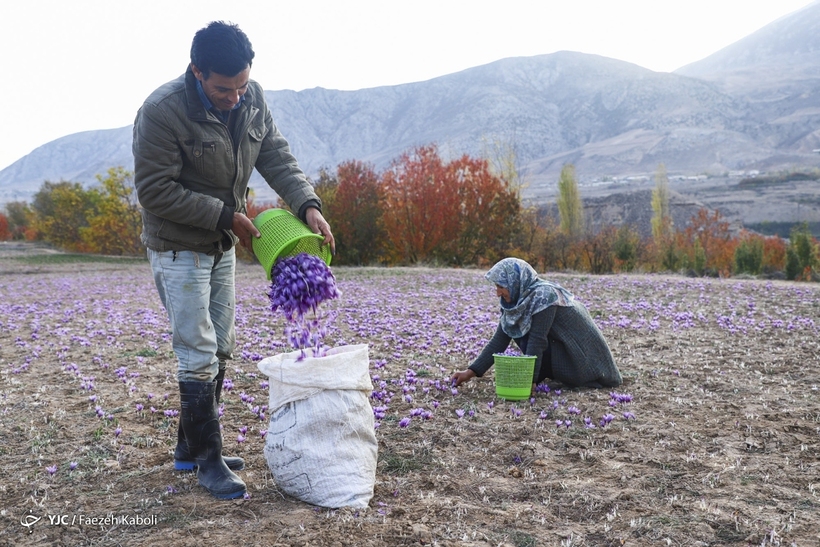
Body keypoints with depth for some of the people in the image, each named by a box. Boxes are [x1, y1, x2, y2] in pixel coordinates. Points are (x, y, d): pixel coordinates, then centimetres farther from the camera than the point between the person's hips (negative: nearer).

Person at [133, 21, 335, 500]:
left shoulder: (252, 98, -5)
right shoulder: (163, 111, -24)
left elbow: (277, 157, -4)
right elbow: (155, 191, -22)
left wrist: (308, 204, -21)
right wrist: (227, 214, -22)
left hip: (223, 245, 7)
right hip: (179, 246, -7)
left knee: (219, 350, 13)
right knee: (198, 356, -5)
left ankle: (190, 446, 28)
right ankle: (208, 462, 9)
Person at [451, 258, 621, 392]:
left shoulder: (543, 295, -26)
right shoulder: (518, 299, -4)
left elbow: (537, 340, -26)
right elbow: (499, 340, -4)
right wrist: (471, 372, -8)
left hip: (583, 355, -8)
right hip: (562, 347, 8)